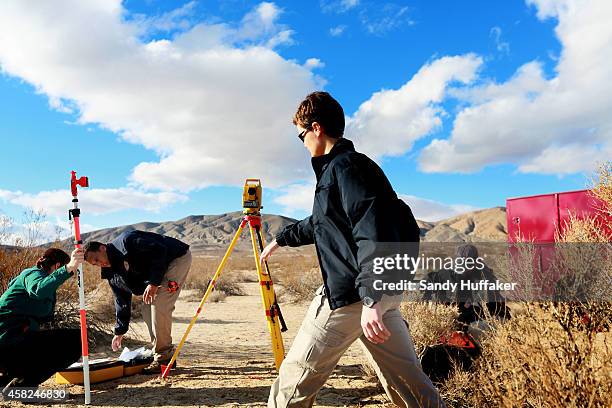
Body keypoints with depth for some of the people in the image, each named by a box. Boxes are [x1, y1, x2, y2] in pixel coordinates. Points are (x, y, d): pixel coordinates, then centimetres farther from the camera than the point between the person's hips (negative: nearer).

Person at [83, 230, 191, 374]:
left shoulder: (125, 242, -22)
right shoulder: (112, 273, 5)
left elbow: (159, 251, -27)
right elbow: (122, 301, 14)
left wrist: (153, 283, -27)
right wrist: (120, 331, 15)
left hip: (178, 257, -10)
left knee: (158, 305, -19)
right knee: (148, 309, 5)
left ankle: (163, 358, -10)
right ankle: (167, 355, 13)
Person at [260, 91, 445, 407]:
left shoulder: (344, 166, -11)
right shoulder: (338, 166, 19)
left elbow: (371, 233, -23)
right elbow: (319, 223, 33)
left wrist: (370, 300, -29)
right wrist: (281, 239, 43)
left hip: (350, 295, -10)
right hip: (384, 291, 10)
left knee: (296, 379, 3)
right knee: (406, 379, 13)